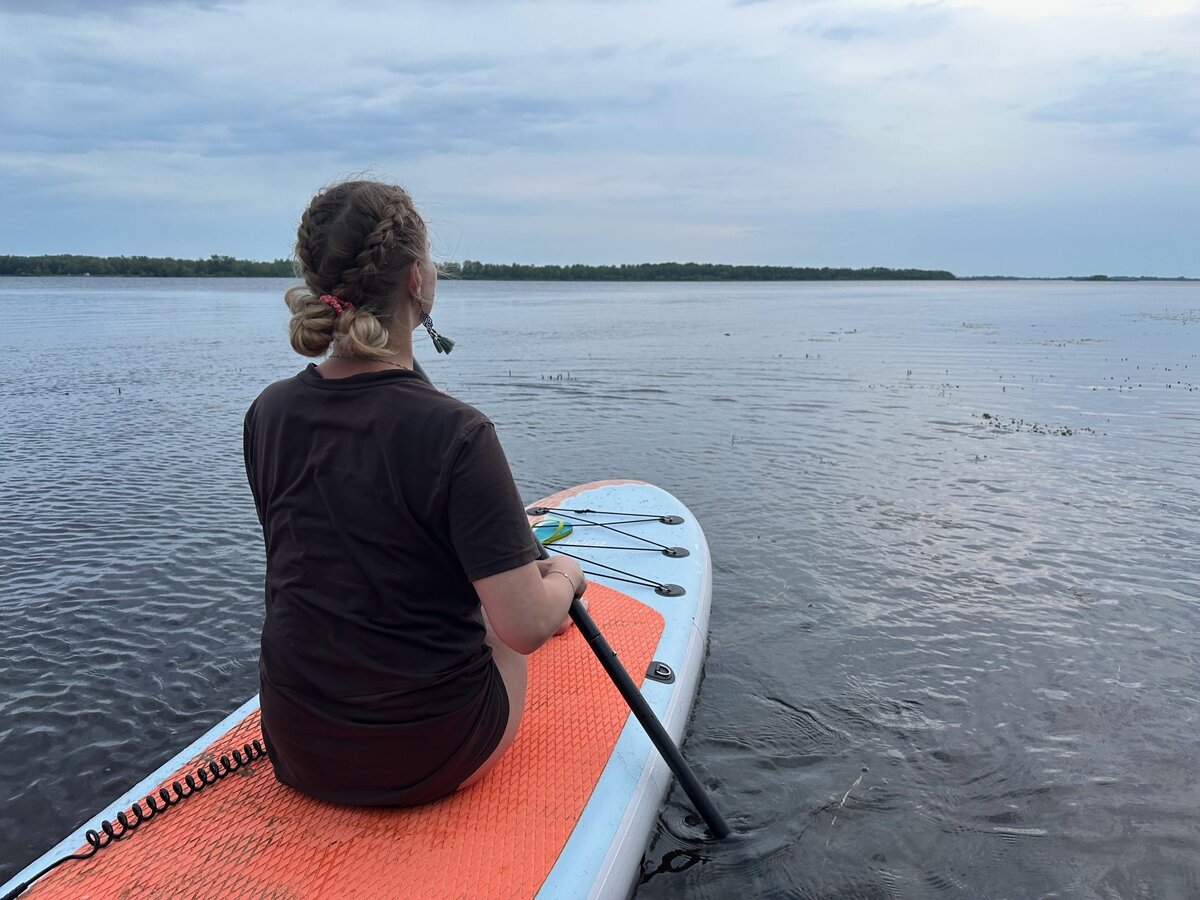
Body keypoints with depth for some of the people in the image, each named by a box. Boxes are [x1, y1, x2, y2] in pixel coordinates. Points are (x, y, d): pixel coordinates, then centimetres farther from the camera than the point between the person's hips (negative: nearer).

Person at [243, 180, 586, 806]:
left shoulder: (268, 414, -6)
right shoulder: (455, 433, -25)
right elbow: (527, 627, -25)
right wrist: (563, 576, -2)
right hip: (433, 762, -5)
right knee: (497, 628, 27)